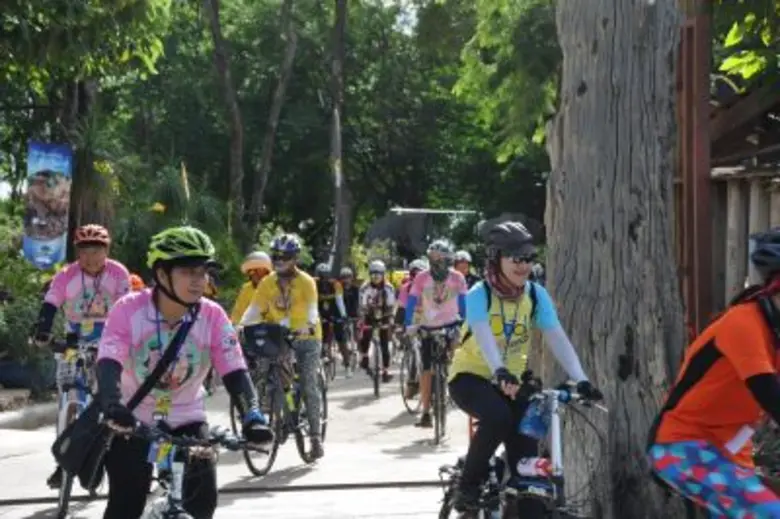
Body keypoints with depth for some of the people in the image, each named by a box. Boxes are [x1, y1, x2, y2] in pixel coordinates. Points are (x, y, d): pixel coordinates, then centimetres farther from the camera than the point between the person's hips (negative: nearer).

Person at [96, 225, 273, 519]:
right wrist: (113, 407, -49)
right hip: (133, 420, -2)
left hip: (186, 420, 2)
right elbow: (108, 365, -30)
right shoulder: (128, 310, -21)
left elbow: (235, 373, -21)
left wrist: (252, 418, -38)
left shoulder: (213, 316, -16)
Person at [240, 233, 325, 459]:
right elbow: (254, 309, -7)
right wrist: (241, 326, -26)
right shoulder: (267, 282, -2)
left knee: (309, 387, -7)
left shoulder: (306, 282, -12)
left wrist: (308, 326, -46)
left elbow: (312, 311, -24)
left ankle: (316, 436, -3)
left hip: (306, 339, -3)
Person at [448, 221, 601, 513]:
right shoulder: (479, 295, -19)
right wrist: (500, 372, -56)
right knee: (498, 417, -34)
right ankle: (467, 487, -14)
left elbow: (557, 339, -17)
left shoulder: (536, 295, -7)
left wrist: (580, 380, -31)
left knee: (526, 454, -6)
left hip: (510, 381, 5)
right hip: (470, 377, -4)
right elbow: (484, 337, -37)